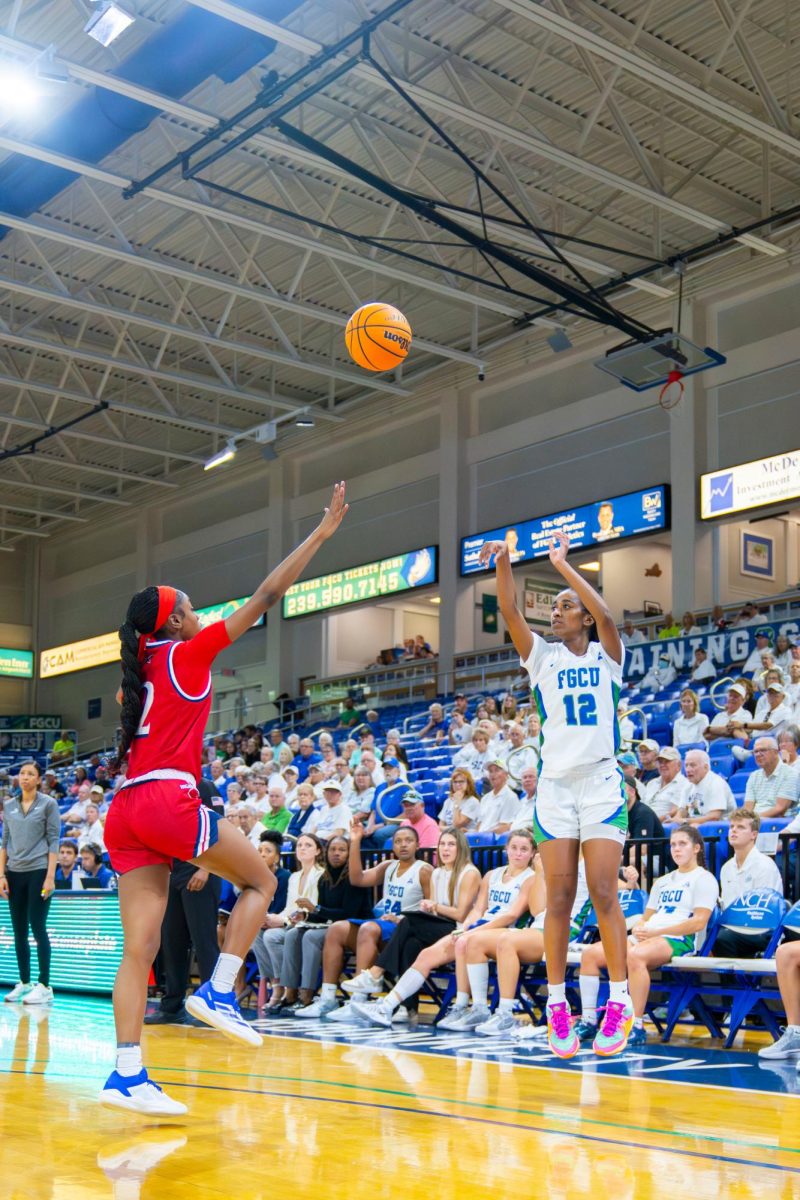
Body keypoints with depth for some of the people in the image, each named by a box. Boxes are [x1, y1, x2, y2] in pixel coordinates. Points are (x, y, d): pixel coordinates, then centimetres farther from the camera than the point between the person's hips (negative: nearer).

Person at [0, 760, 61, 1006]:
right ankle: (24, 983, 15)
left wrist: (50, 876, -10)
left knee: (38, 928, -6)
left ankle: (44, 986, -1)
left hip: (38, 871, -4)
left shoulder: (48, 804, 0)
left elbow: (53, 841, -3)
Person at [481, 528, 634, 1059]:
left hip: (601, 782, -2)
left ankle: (620, 1004, -1)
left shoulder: (607, 656, 6)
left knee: (604, 894, -7)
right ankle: (557, 1005, 4)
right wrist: (503, 564, -19)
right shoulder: (543, 657, 11)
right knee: (559, 897, 0)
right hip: (554, 783, 2)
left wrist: (564, 565, -14)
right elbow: (511, 613, -4)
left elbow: (605, 615, -15)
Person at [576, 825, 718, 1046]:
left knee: (634, 956, -40)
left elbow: (699, 922, -8)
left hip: (679, 940, -8)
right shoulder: (663, 881, 29)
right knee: (590, 953, -13)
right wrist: (639, 928, 0)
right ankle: (588, 1020, -13)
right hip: (646, 937, 8)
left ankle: (637, 1026, -35)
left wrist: (655, 932, -13)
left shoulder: (704, 879, 5)